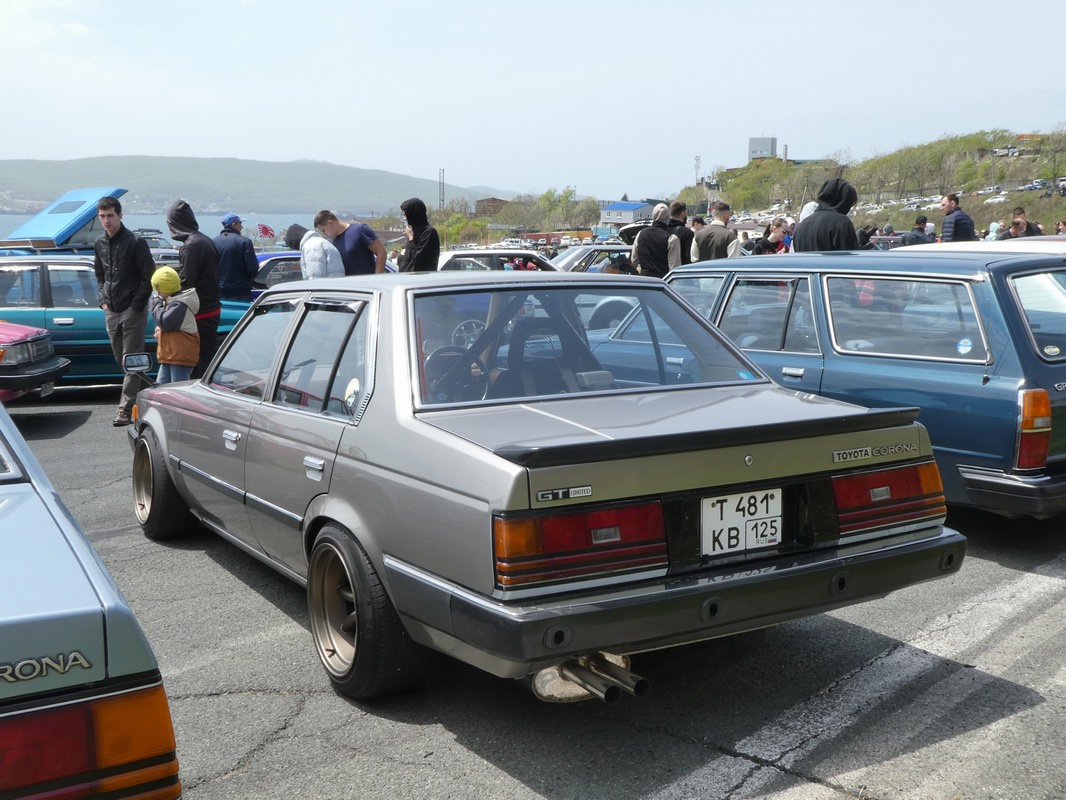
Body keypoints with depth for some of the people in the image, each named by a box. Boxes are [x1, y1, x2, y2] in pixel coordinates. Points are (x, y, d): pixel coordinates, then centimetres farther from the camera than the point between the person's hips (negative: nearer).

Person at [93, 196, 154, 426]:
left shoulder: (135, 242, -9)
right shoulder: (99, 244, 9)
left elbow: (149, 277, -9)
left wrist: (136, 306, -12)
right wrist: (102, 300, 7)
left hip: (132, 310, -6)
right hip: (111, 312, 6)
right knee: (121, 360, 12)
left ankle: (126, 408, -6)